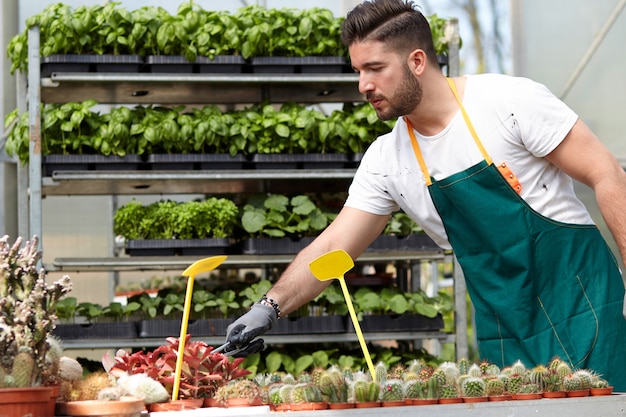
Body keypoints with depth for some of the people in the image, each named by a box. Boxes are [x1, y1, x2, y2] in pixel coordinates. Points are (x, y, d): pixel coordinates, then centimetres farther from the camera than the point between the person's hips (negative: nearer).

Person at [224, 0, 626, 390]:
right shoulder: (386, 159, 3)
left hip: (579, 301, -5)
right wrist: (271, 307, -12)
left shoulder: (510, 100, -12)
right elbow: (332, 247, 3)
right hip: (503, 329, 5)